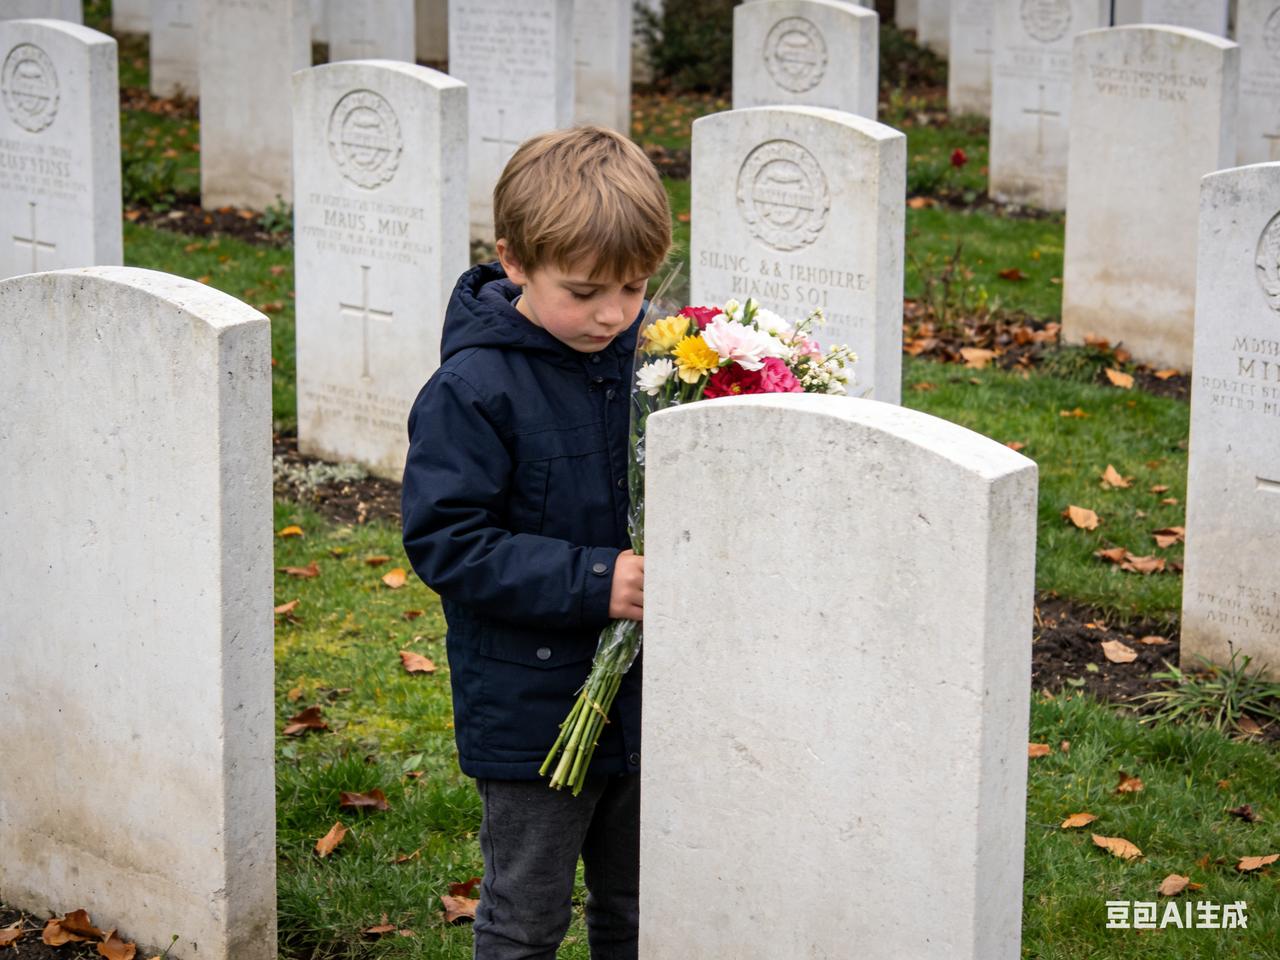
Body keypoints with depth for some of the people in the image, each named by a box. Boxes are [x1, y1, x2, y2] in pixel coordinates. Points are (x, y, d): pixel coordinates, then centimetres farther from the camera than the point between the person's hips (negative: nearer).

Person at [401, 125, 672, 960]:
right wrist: (589, 580, -26)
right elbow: (446, 541, -20)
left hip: (647, 696, 5)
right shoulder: (473, 389, -19)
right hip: (532, 710, -5)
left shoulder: (652, 353, -1)